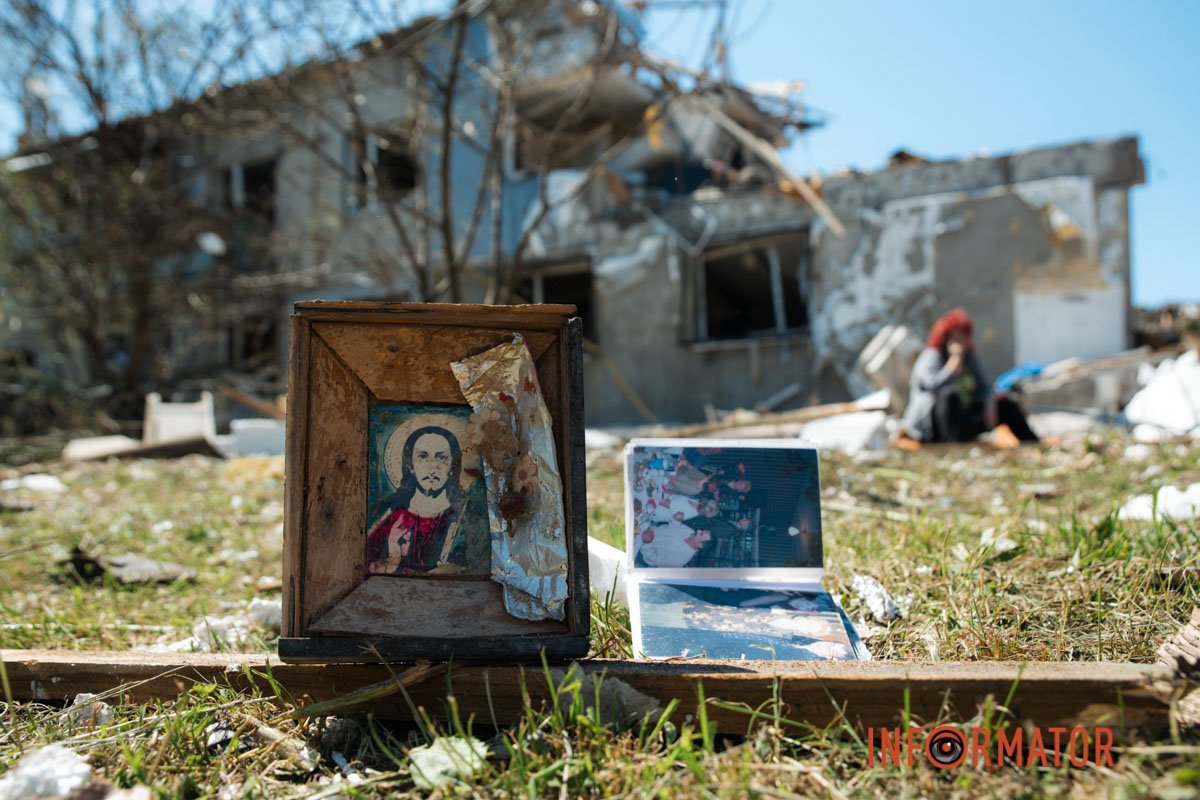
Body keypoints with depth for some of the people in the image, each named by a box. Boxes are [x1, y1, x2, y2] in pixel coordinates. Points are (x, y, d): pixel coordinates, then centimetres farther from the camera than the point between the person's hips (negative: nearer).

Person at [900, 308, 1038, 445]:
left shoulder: (970, 358, 10)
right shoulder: (931, 358, -12)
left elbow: (983, 387, 6)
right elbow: (934, 384, -32)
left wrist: (989, 406, -14)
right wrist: (956, 359, -24)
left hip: (965, 421, 8)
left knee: (1006, 405, 2)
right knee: (949, 395, -36)